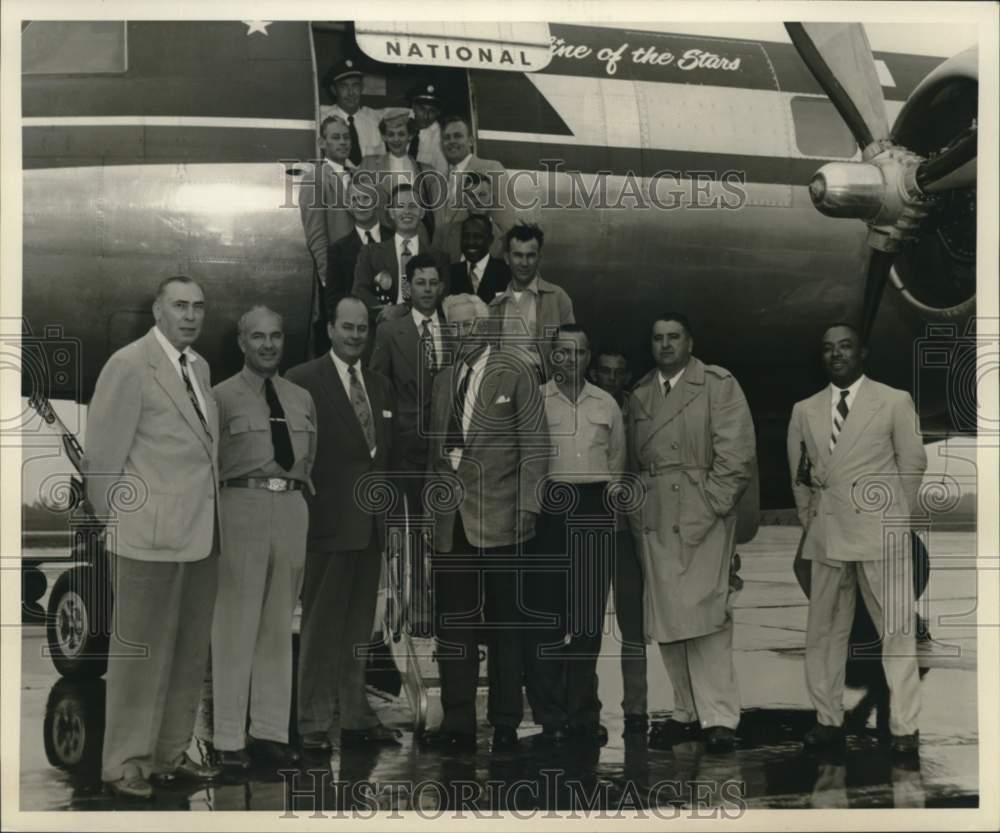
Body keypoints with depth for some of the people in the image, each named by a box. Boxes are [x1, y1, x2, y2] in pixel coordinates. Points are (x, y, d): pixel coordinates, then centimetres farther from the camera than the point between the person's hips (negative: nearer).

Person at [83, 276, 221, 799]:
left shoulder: (199, 366, 13)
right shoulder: (129, 365, -10)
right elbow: (103, 451, -9)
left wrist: (210, 512, 11)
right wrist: (114, 516, -5)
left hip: (200, 534, 8)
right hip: (150, 535, -8)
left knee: (190, 653, 13)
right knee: (141, 651, 0)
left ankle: (170, 754, 24)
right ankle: (125, 763, 10)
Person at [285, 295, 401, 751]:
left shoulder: (381, 386, 16)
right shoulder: (303, 381, -5)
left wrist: (387, 506, 10)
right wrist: (301, 509, -13)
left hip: (371, 522, 6)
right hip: (329, 521, -6)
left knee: (359, 624, 13)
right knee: (321, 624, -2)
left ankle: (356, 715, 21)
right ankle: (314, 721, 5)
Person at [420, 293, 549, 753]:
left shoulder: (514, 374, 0)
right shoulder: (443, 381, 15)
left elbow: (534, 443, -4)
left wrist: (526, 507, -10)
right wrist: (433, 500, 9)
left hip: (497, 519, -5)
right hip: (451, 522, 5)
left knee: (504, 625, 2)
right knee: (452, 625, 6)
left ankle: (505, 723, 9)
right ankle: (457, 723, 12)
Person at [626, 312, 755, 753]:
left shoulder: (718, 385, 2)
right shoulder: (639, 395, 17)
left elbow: (737, 454, -5)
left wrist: (708, 507, -11)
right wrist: (636, 512, 5)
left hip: (703, 518, -5)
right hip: (654, 522, 5)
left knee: (704, 615, -11)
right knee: (666, 620, 3)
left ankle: (719, 717, -6)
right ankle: (687, 712, 11)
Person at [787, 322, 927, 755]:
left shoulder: (895, 401, 3)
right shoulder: (805, 410, 12)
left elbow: (913, 464, 4)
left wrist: (895, 518, 4)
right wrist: (809, 521, 10)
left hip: (881, 534, -3)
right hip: (826, 536, 4)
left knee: (897, 630, -3)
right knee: (824, 630, 6)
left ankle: (904, 726, 1)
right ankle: (828, 719, 15)